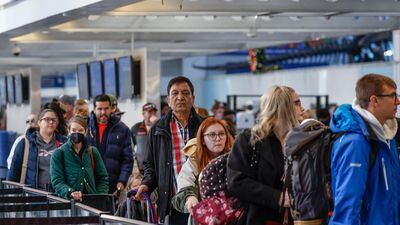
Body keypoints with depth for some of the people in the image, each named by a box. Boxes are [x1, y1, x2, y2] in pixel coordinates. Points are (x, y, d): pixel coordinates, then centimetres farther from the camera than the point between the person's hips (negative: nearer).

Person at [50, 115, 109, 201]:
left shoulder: (93, 152, 16)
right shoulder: (59, 153, 6)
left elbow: (103, 178, 18)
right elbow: (57, 181, -3)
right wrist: (70, 192, -22)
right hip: (68, 201, -3)